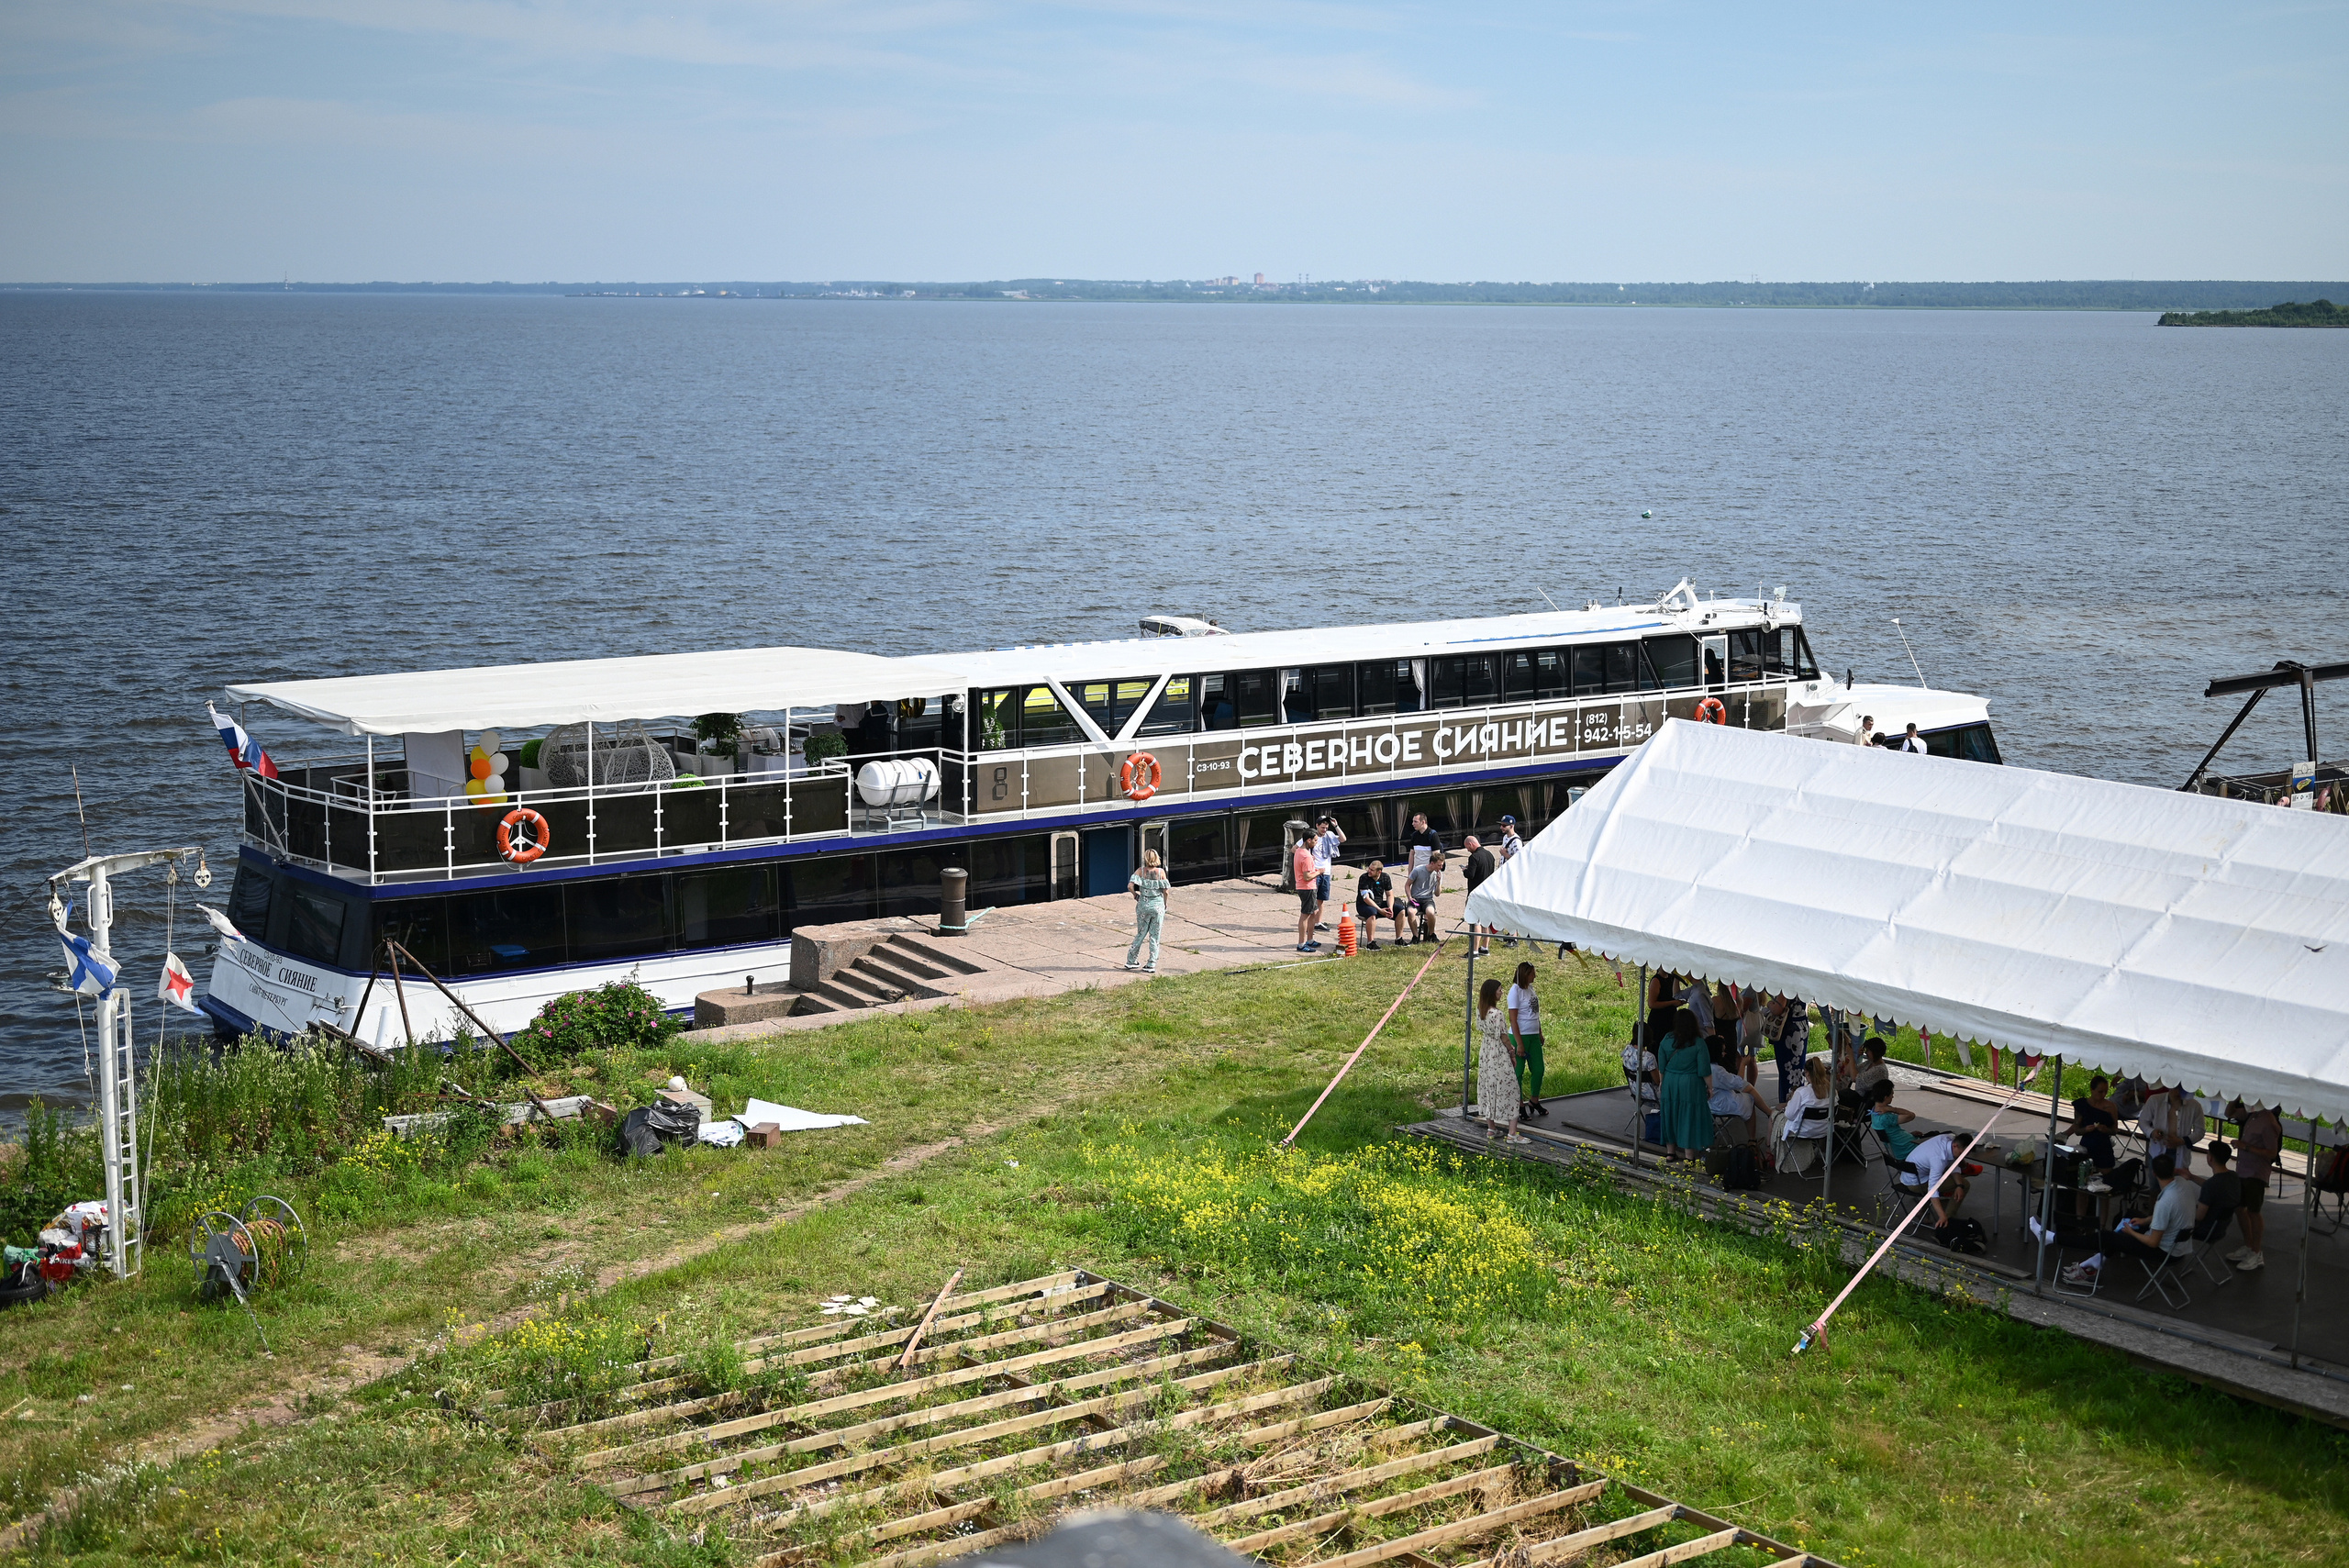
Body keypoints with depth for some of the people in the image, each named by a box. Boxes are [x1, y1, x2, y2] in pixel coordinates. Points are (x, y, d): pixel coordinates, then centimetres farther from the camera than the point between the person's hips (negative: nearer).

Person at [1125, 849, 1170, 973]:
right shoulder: (1161, 872, -6)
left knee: (1140, 934, 16)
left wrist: (1135, 895, 4)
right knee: (1154, 936, 7)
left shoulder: (1141, 871, -4)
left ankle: (1131, 961, 19)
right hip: (1158, 905, -1)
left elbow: (1130, 886, -15)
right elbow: (1165, 891, -6)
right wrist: (1165, 903, 11)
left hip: (1143, 904, 1)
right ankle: (1151, 965, 7)